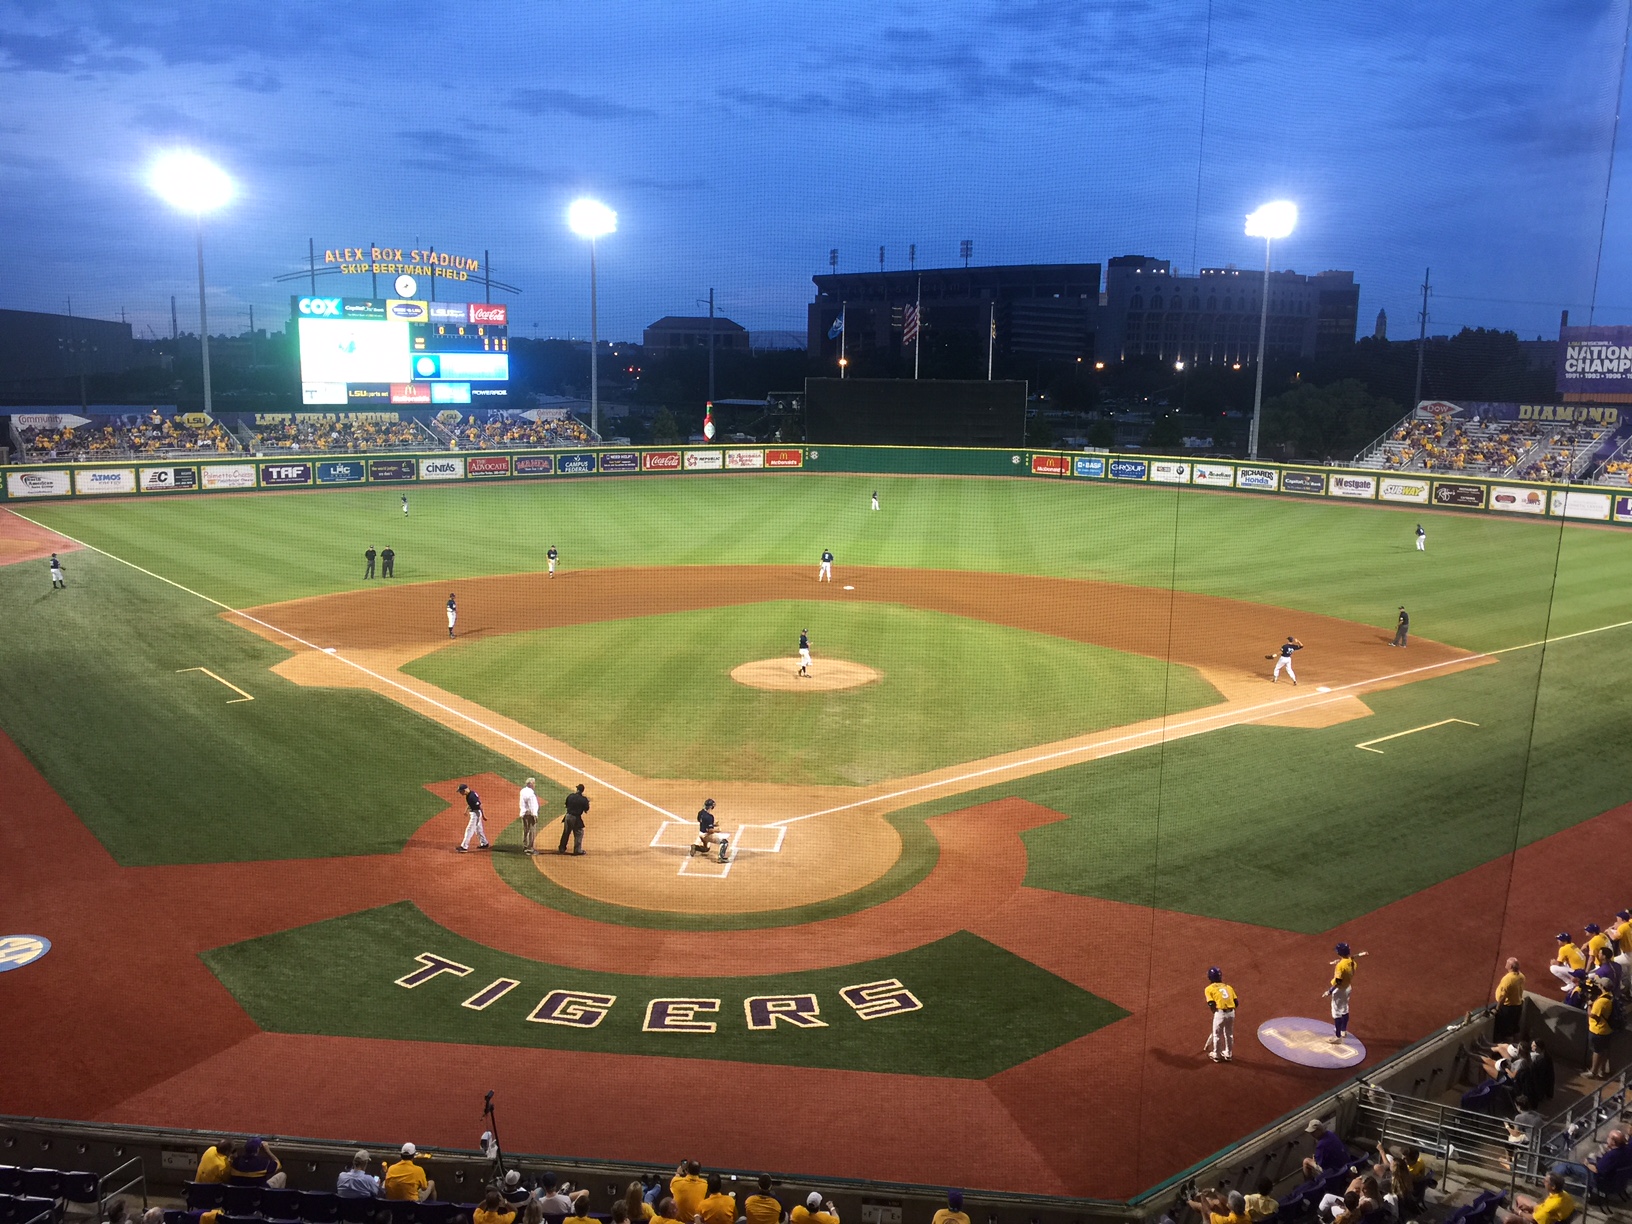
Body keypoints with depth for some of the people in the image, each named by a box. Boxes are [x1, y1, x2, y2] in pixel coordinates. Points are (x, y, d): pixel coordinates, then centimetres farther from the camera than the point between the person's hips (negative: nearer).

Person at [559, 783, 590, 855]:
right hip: (576, 818, -4)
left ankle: (562, 849, 26)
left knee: (565, 833, 17)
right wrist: (587, 802, 7)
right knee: (579, 833, 10)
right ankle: (577, 850, 11)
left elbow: (566, 805, 10)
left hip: (568, 816, 4)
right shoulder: (584, 799, -12)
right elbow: (586, 811, -5)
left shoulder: (570, 796, -2)